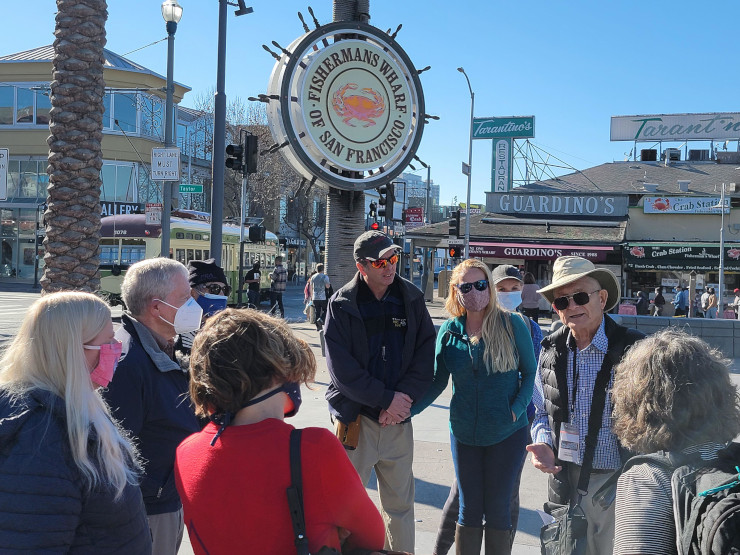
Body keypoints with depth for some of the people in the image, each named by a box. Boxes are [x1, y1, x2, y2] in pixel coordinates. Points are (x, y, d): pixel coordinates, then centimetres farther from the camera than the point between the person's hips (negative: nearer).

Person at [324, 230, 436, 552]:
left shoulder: (411, 299, 3)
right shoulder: (342, 304, -4)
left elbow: (425, 357, 0)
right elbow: (341, 368, -10)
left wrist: (403, 399, -13)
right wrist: (387, 399, -13)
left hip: (399, 420, 2)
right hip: (356, 419, -2)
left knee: (400, 503, 12)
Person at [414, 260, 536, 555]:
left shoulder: (512, 324, -6)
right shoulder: (449, 331, 1)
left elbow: (530, 373, 0)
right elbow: (438, 381, 4)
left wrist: (516, 409, -15)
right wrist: (407, 409, -9)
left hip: (507, 434, -2)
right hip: (465, 433, 2)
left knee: (498, 510, 8)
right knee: (469, 509, 12)